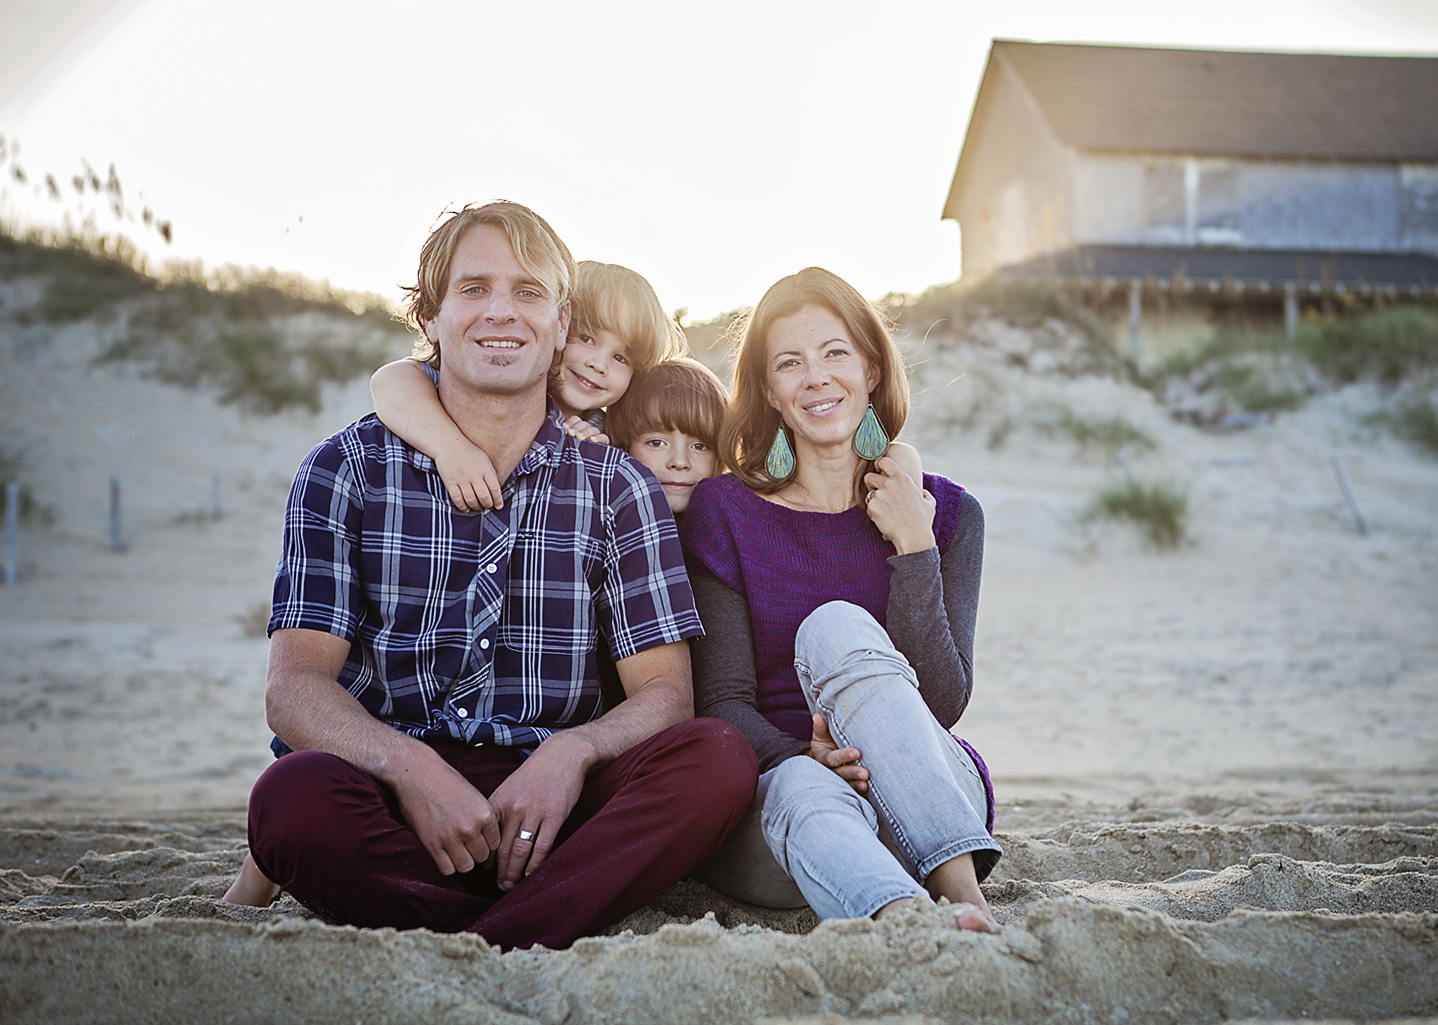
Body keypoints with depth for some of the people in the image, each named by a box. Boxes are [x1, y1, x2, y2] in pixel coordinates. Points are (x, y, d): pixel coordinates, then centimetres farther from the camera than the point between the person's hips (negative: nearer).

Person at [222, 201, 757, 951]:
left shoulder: (616, 487, 9)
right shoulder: (346, 469, 6)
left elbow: (664, 692, 3)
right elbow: (294, 687, -4)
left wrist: (571, 752, -19)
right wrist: (410, 766, -24)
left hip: (548, 800, 2)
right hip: (393, 791, -1)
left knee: (718, 760, -27)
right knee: (293, 797, -34)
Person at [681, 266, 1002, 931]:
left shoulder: (946, 513, 8)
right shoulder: (722, 512, 5)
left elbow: (944, 703, -2)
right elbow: (721, 701, -3)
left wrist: (913, 547, -10)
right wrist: (807, 758, -25)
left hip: (930, 809, 1)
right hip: (768, 802, 0)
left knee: (835, 627, -29)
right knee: (803, 792, -38)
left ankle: (961, 890, -44)